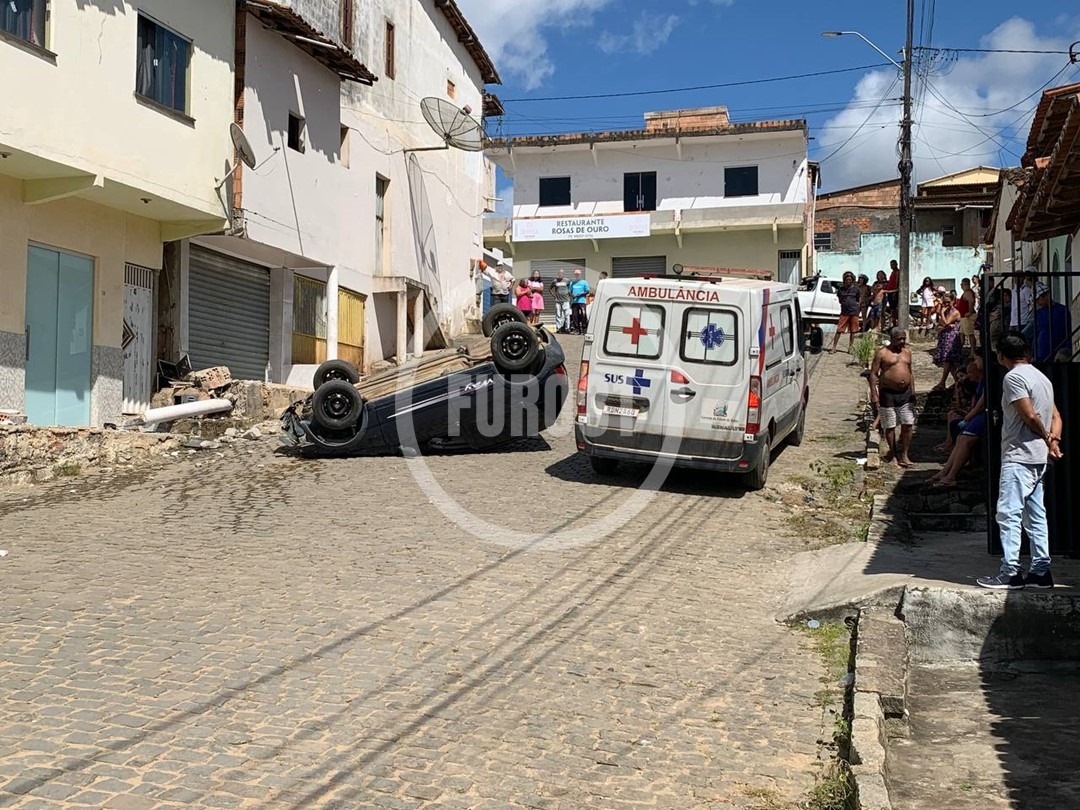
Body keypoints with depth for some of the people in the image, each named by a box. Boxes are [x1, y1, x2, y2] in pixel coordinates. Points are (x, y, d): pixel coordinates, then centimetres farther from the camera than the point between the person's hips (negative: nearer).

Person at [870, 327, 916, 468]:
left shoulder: (907, 352, 12)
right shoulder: (882, 353, -5)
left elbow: (910, 373, 19)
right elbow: (873, 374, -7)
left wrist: (913, 392, 14)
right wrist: (874, 394, -14)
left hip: (906, 394, 5)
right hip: (888, 394, -5)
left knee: (908, 425, 0)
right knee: (890, 427, 2)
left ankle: (904, 456, 7)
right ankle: (893, 456, 14)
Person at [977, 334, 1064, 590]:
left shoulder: (1013, 377, -12)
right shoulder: (1042, 377, 18)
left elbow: (1030, 416, -18)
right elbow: (1055, 416, 14)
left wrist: (1046, 437, -3)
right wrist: (1054, 440, -1)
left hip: (1018, 456, -10)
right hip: (1038, 458, 10)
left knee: (1008, 513, -9)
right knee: (1035, 515, 11)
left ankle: (1010, 573, -10)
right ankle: (1041, 571, 13)